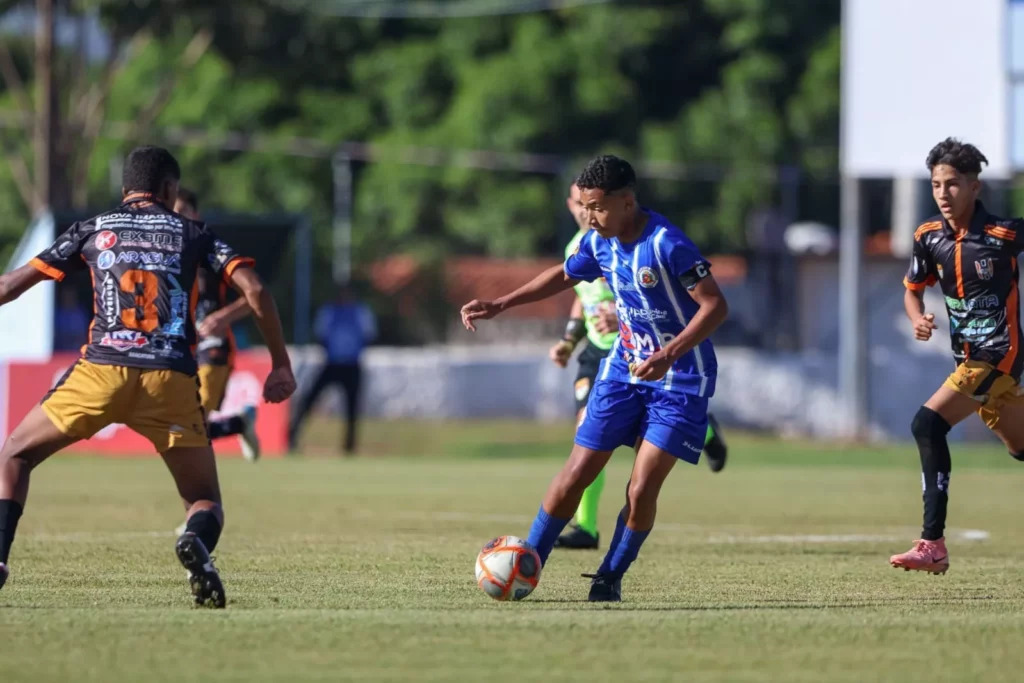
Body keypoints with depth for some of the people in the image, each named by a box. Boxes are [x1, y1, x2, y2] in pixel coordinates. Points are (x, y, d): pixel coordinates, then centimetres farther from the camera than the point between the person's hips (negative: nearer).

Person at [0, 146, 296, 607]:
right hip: (171, 378, 0)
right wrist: (281, 366, 11)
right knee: (205, 501, 11)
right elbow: (253, 289, 5)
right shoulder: (192, 234, 17)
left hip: (102, 370, 0)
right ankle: (198, 541, -26)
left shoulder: (92, 229, 17)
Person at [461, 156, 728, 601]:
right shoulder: (599, 242, -2)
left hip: (680, 380, -6)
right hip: (623, 369, 6)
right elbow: (564, 276, 20)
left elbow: (715, 306, -23)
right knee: (576, 475, 3)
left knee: (641, 492, -12)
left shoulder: (667, 245, -24)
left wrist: (668, 355, -33)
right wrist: (500, 305, 13)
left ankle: (610, 579, 8)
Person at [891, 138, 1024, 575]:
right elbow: (913, 289, 15)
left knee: (928, 424, -20)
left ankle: (933, 544, -21)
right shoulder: (929, 237, 2)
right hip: (969, 357, 7)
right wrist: (918, 319, -6)